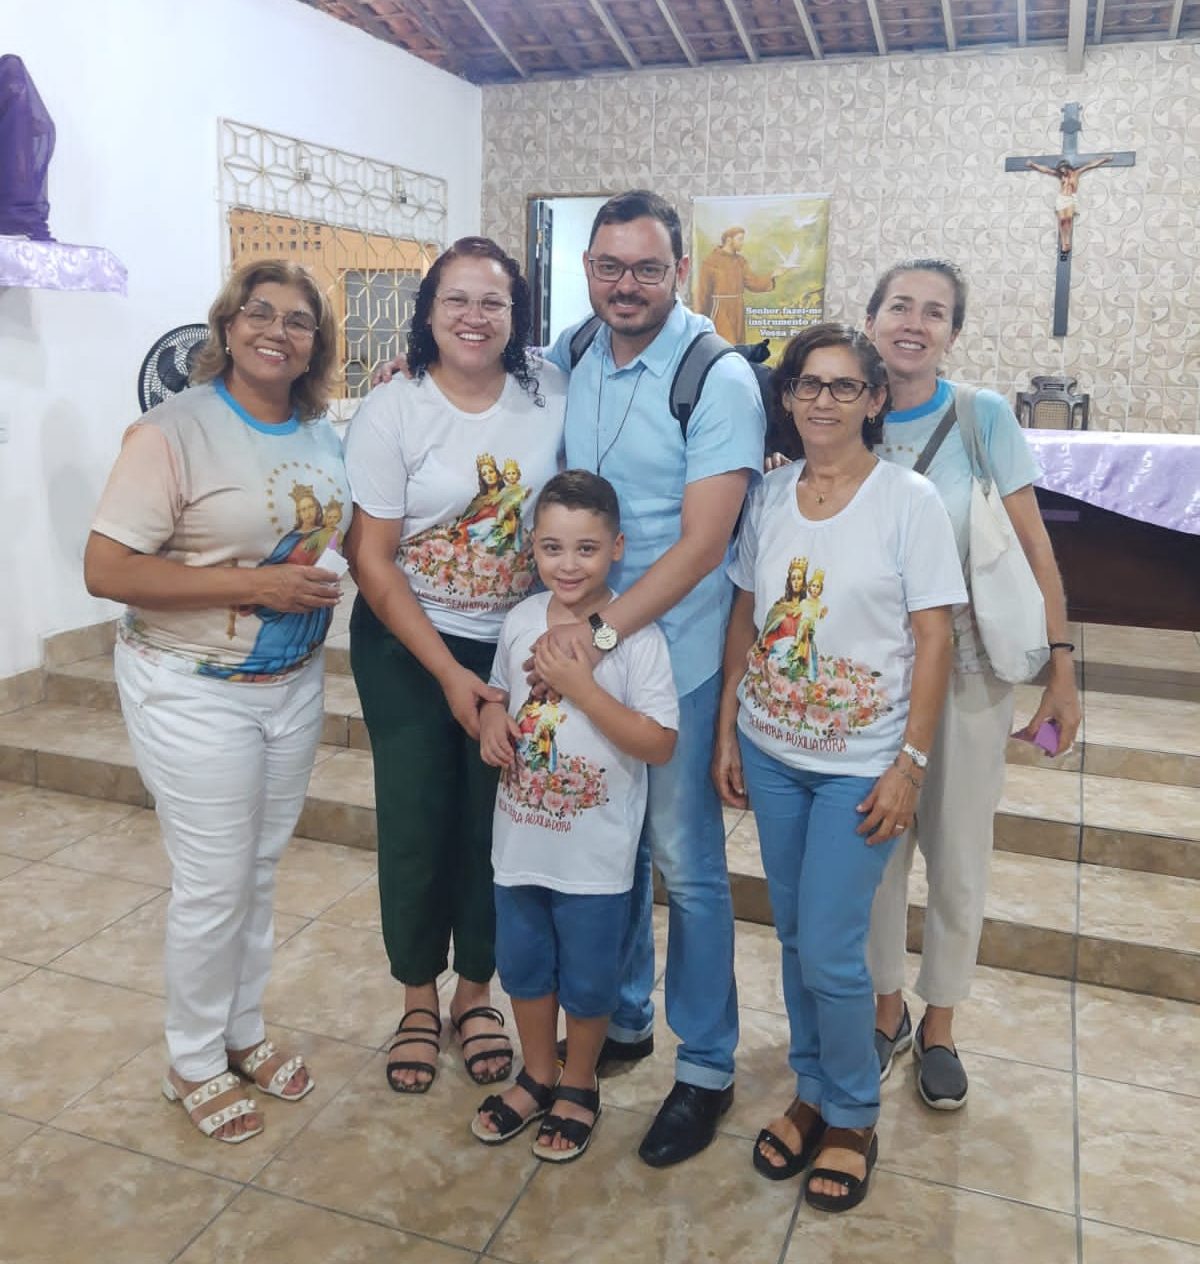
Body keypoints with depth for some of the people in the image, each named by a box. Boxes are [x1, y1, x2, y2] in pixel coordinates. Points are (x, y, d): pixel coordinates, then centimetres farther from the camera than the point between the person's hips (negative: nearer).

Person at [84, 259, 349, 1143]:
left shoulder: (323, 434, 3)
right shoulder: (175, 431, -16)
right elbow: (106, 570, -20)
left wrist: (327, 582, 0)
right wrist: (253, 584, -24)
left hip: (294, 683, 6)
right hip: (195, 692, -6)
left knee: (260, 872, 18)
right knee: (214, 886, 4)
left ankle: (245, 1033, 39)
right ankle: (195, 1063, 28)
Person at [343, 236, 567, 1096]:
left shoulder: (550, 392, -5)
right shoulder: (391, 412, -11)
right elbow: (372, 559, -10)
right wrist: (450, 674, -13)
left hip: (519, 642, 2)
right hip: (408, 646, -1)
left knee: (496, 822, 8)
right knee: (416, 822, 5)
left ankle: (477, 989, 31)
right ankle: (419, 998, 28)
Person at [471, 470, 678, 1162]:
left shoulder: (636, 636, -17)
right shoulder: (521, 620, -2)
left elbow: (659, 744, -21)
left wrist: (581, 687, -26)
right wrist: (492, 721, -9)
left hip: (595, 853, -5)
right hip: (521, 839, 5)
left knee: (587, 979, 14)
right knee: (523, 964, 21)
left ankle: (579, 1086, 40)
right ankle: (538, 1077, 45)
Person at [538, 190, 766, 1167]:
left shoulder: (719, 379, -12)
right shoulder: (567, 360, 4)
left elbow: (701, 543, -18)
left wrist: (603, 632, -22)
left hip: (672, 654, -5)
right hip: (578, 643, 5)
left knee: (685, 862, 5)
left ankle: (706, 1067, 22)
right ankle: (621, 1019, 37)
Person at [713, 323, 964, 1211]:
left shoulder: (910, 499, -9)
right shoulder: (770, 494, 3)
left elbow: (933, 639, -9)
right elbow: (745, 617, 7)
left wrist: (910, 765, -13)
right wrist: (726, 731, 5)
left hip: (861, 763, -4)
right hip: (770, 752, 4)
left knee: (830, 954, -2)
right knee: (795, 938, 15)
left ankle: (854, 1118, 24)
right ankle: (813, 1094, 36)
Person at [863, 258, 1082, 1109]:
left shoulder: (985, 419, -8)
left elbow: (1034, 550, -5)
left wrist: (1061, 668, -8)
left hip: (967, 672, -1)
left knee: (959, 858, 11)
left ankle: (939, 1025, 34)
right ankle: (888, 1008, 37)